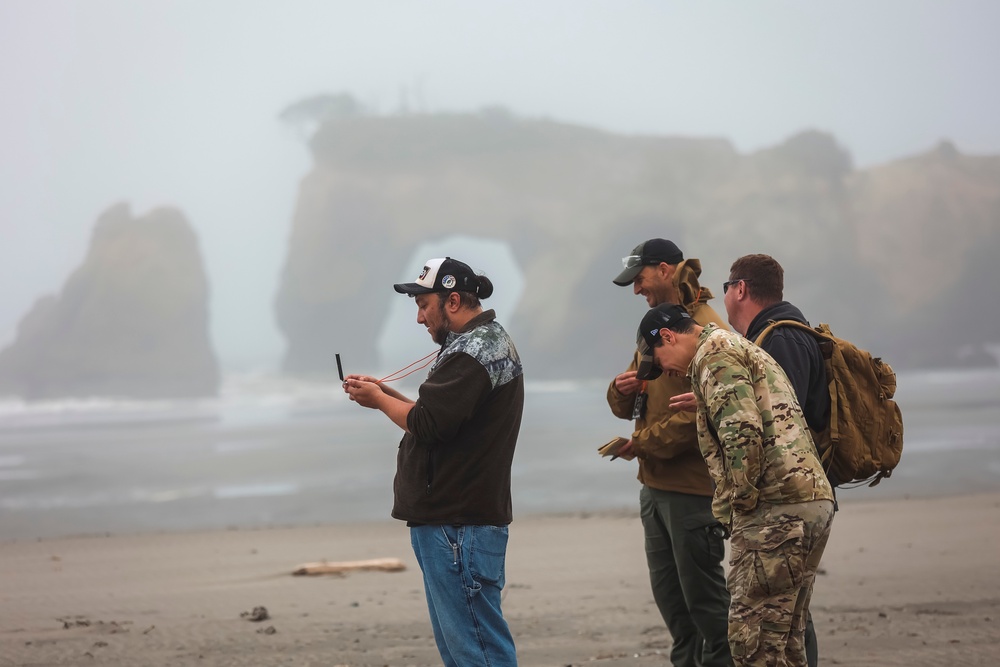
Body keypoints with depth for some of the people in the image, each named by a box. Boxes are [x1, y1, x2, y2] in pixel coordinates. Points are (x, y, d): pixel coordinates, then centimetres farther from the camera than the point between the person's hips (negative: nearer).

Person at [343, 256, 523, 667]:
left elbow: (426, 425, -21)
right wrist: (388, 395, 12)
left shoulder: (470, 353, -15)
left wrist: (379, 400, -4)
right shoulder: (492, 342, 19)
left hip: (456, 525, -11)